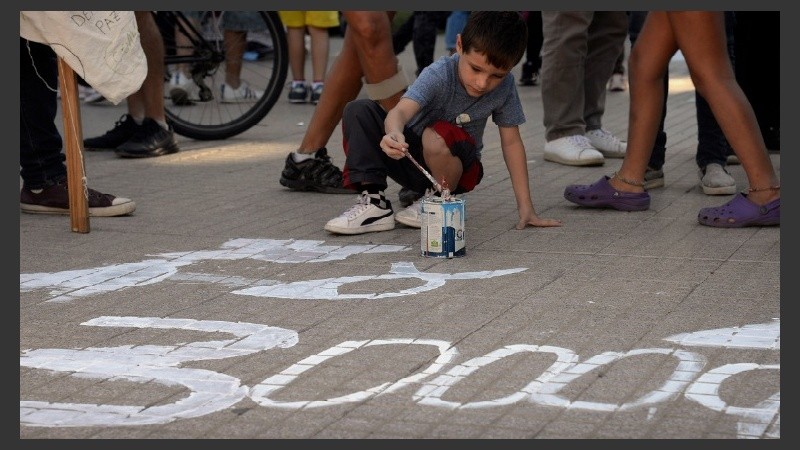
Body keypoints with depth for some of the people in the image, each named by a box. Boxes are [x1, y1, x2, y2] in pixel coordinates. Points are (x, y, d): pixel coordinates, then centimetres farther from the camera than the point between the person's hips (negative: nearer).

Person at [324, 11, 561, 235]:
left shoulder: (505, 86, -17)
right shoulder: (439, 74, -25)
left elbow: (511, 142, -8)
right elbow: (401, 111, -40)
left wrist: (526, 207, -12)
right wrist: (394, 134, -66)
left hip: (453, 167, 0)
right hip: (411, 156, 0)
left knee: (436, 137, -37)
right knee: (358, 110, -22)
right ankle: (373, 201, -22)